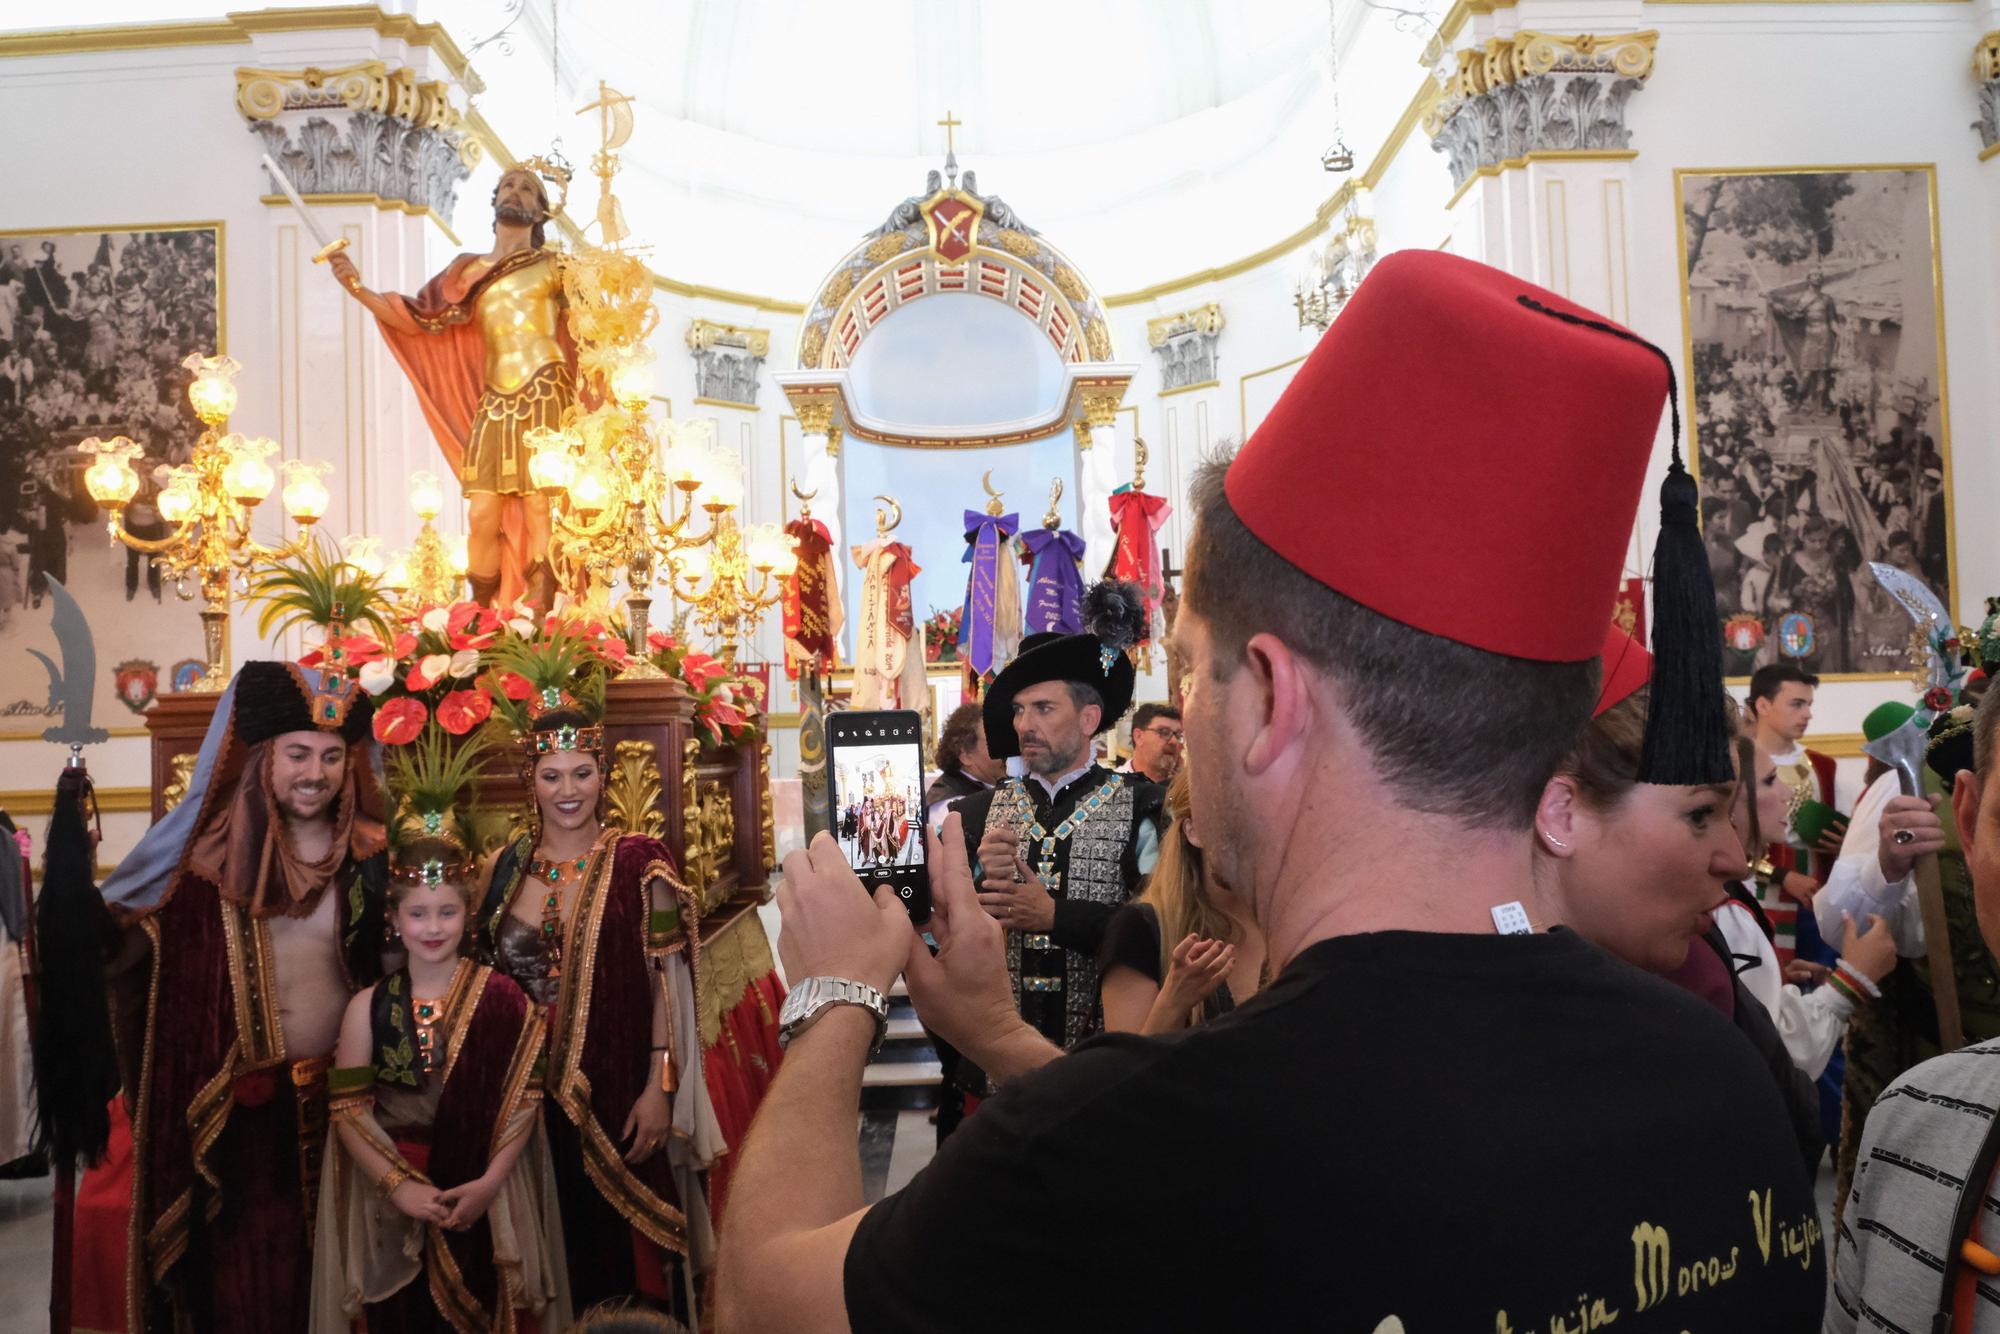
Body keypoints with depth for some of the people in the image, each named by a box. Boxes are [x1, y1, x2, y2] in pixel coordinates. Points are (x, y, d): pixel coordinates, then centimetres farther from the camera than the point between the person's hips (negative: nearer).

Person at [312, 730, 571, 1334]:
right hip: (393, 1207, 1)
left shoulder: (502, 998, -3)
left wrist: (488, 1184, -15)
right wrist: (400, 1186, -14)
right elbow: (348, 1110, -3)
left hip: (483, 1205, -1)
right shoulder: (368, 1006, 1)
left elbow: (524, 1102, -5)